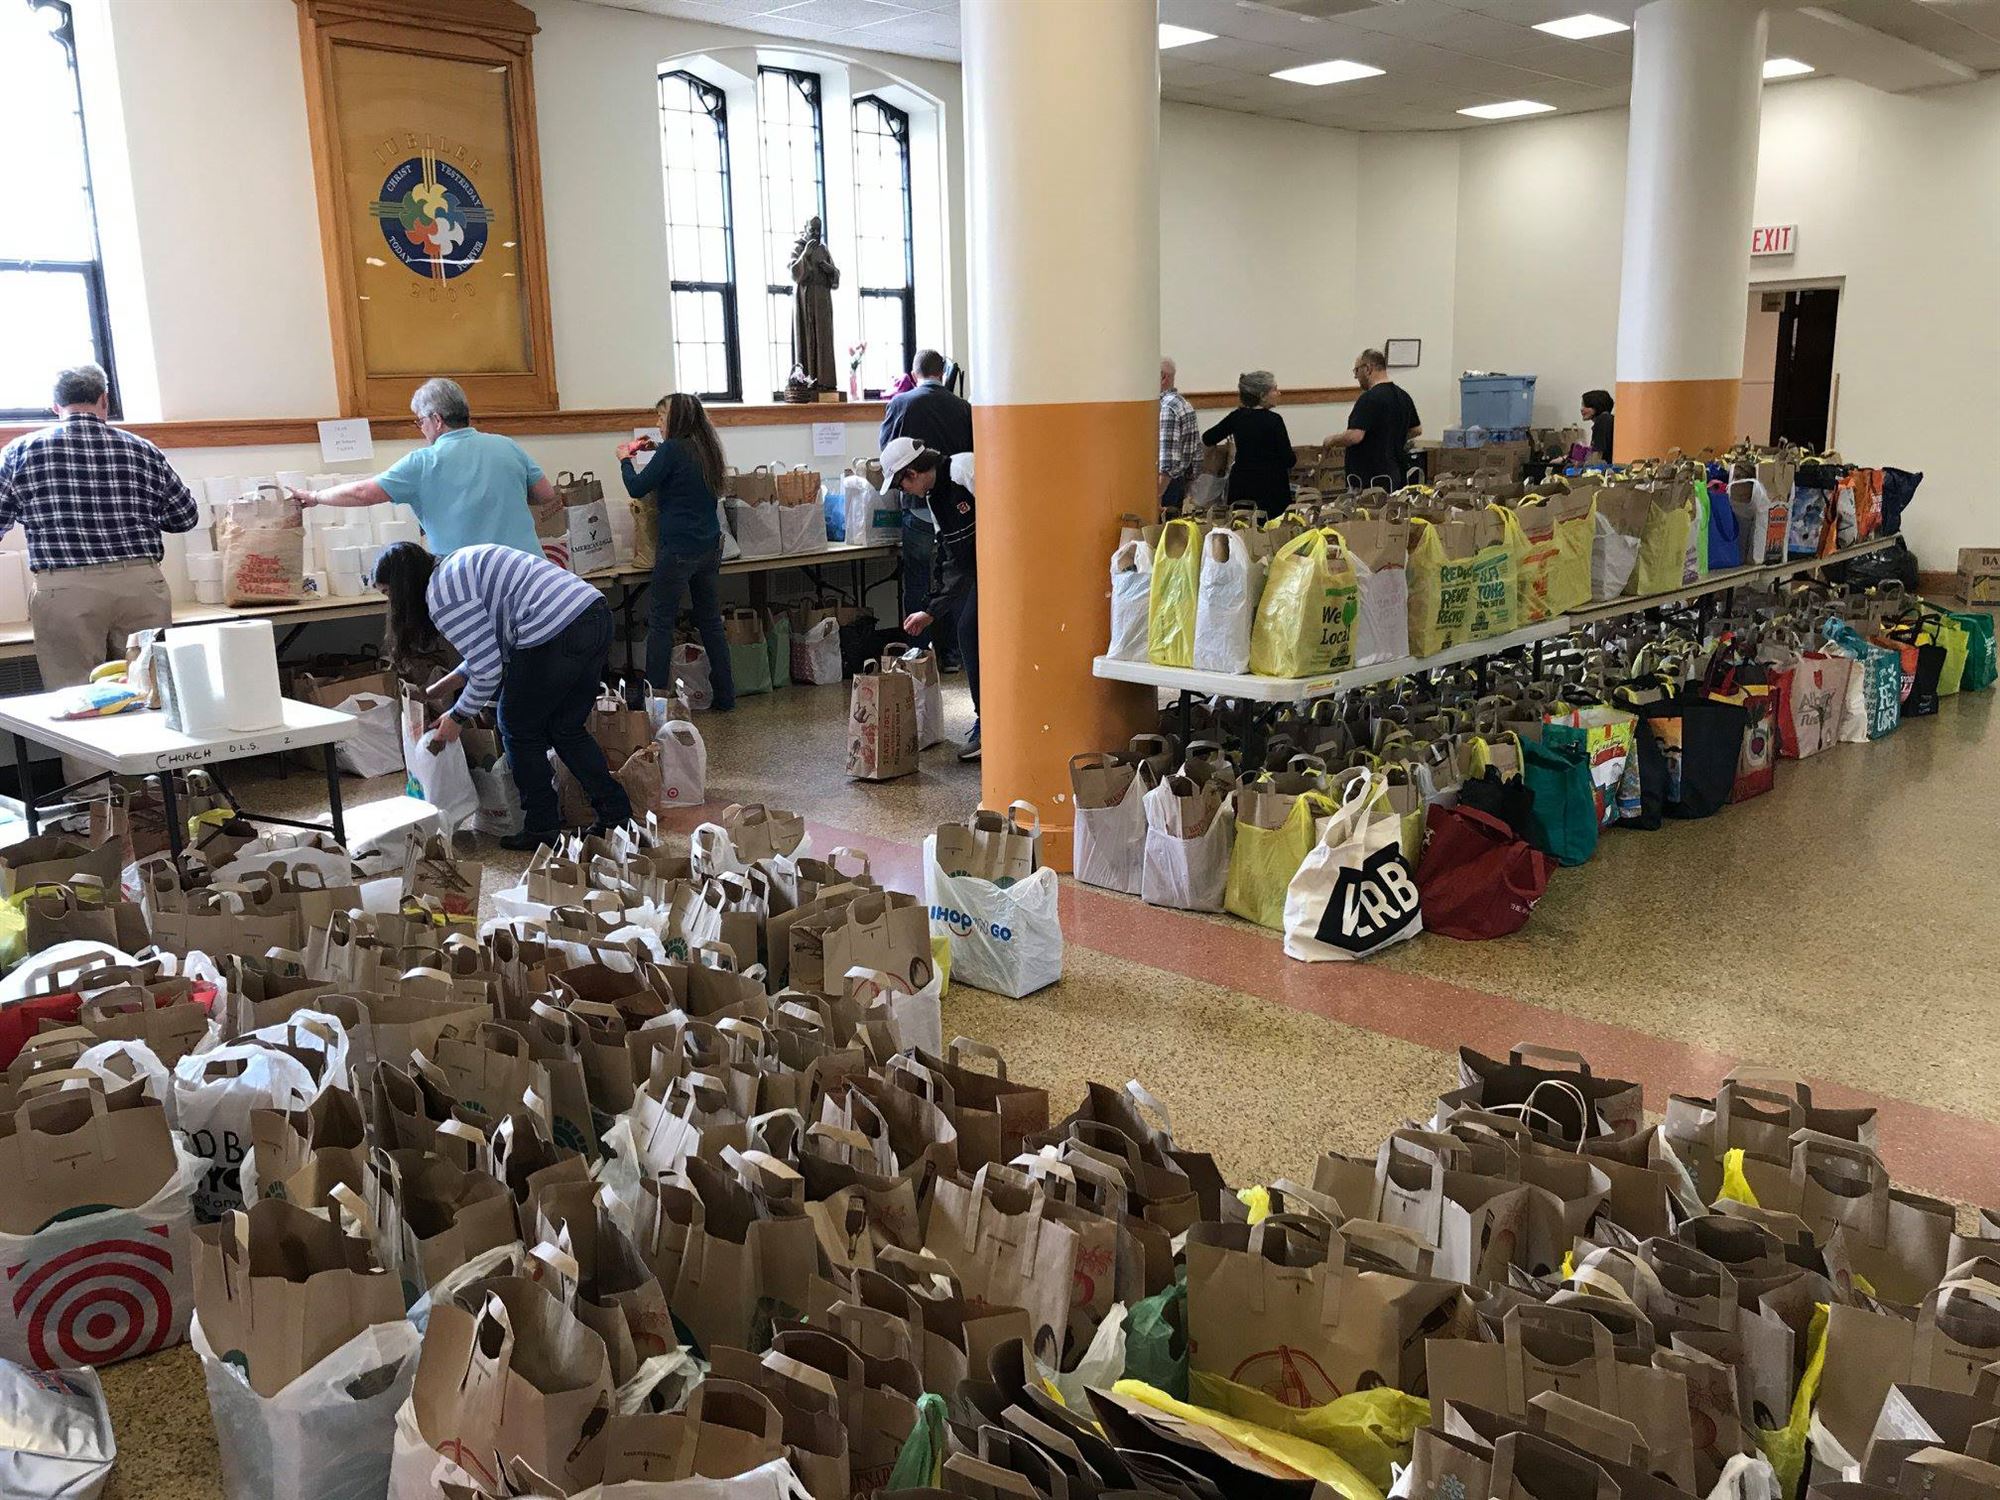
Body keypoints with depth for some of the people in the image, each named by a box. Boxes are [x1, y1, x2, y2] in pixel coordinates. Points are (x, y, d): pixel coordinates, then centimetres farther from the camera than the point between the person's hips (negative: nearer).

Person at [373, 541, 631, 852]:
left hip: (555, 633, -9)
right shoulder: (461, 564, 27)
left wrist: (457, 717, 9)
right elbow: (487, 646, 33)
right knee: (567, 729, 20)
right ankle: (617, 816, 20)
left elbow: (487, 668, -5)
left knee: (519, 730, 10)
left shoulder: (441, 595, -4)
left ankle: (542, 831, 16)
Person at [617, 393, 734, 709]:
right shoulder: (707, 449, 9)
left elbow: (637, 489, -9)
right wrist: (655, 451, 21)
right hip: (710, 547, 7)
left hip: (678, 549, -7)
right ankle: (725, 696, 16)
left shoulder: (672, 450, -13)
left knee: (661, 623, 0)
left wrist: (625, 458, 8)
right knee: (711, 621, 13)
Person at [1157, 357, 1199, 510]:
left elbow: (1166, 464, -24)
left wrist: (1156, 498, -26)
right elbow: (1197, 452, 16)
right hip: (1182, 482, 10)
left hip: (1168, 483, -10)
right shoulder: (1184, 403, 14)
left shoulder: (1166, 408, -17)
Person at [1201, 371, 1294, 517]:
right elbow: (1289, 460, -11)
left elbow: (1207, 439, 13)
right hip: (1271, 487, -6)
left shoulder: (1237, 417, 3)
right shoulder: (1273, 420, -12)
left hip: (1240, 486, 6)